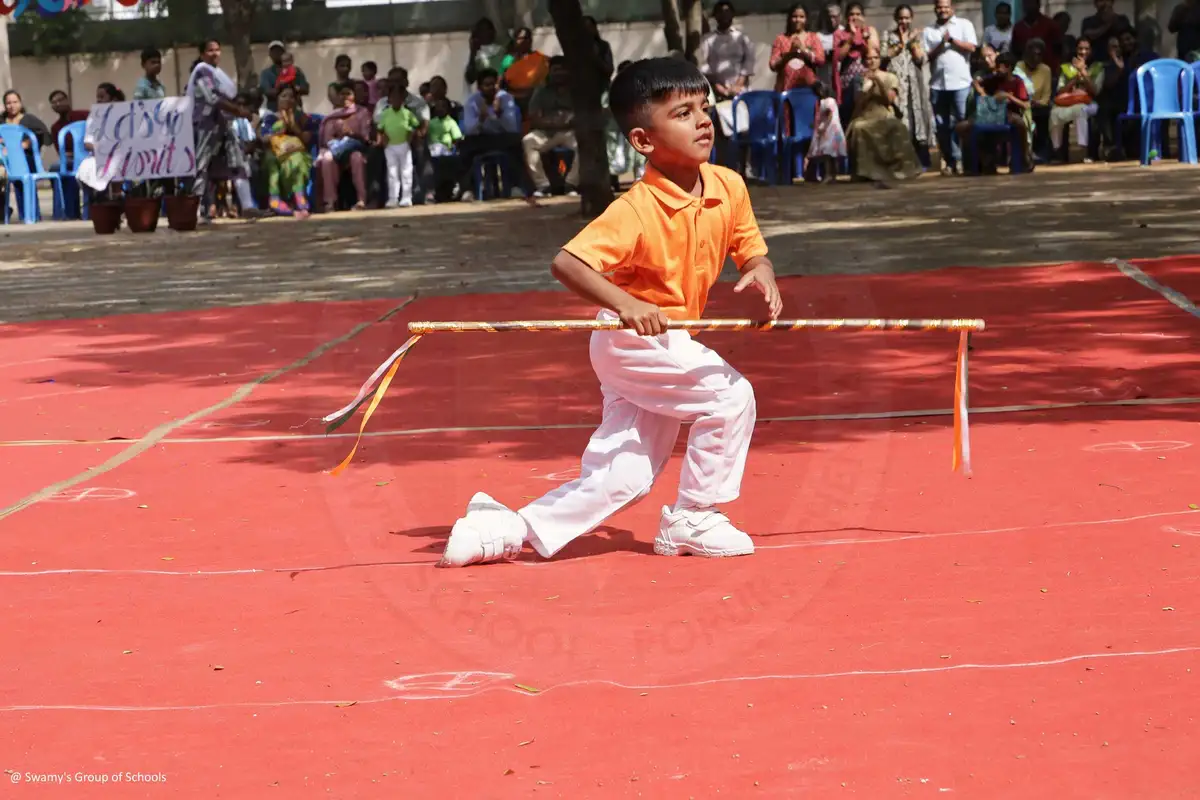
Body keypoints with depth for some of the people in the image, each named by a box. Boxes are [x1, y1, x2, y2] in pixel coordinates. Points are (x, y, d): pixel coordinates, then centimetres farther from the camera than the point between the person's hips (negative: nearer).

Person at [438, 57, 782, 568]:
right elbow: (566, 262, -29)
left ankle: (507, 530, 13)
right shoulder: (637, 210, -24)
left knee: (624, 478, 5)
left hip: (668, 344, 7)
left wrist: (761, 274, -17)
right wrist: (624, 304, -43)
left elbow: (751, 251, 8)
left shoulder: (728, 187, -4)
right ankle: (694, 519, -2)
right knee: (730, 396, -19)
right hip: (631, 338, -7)